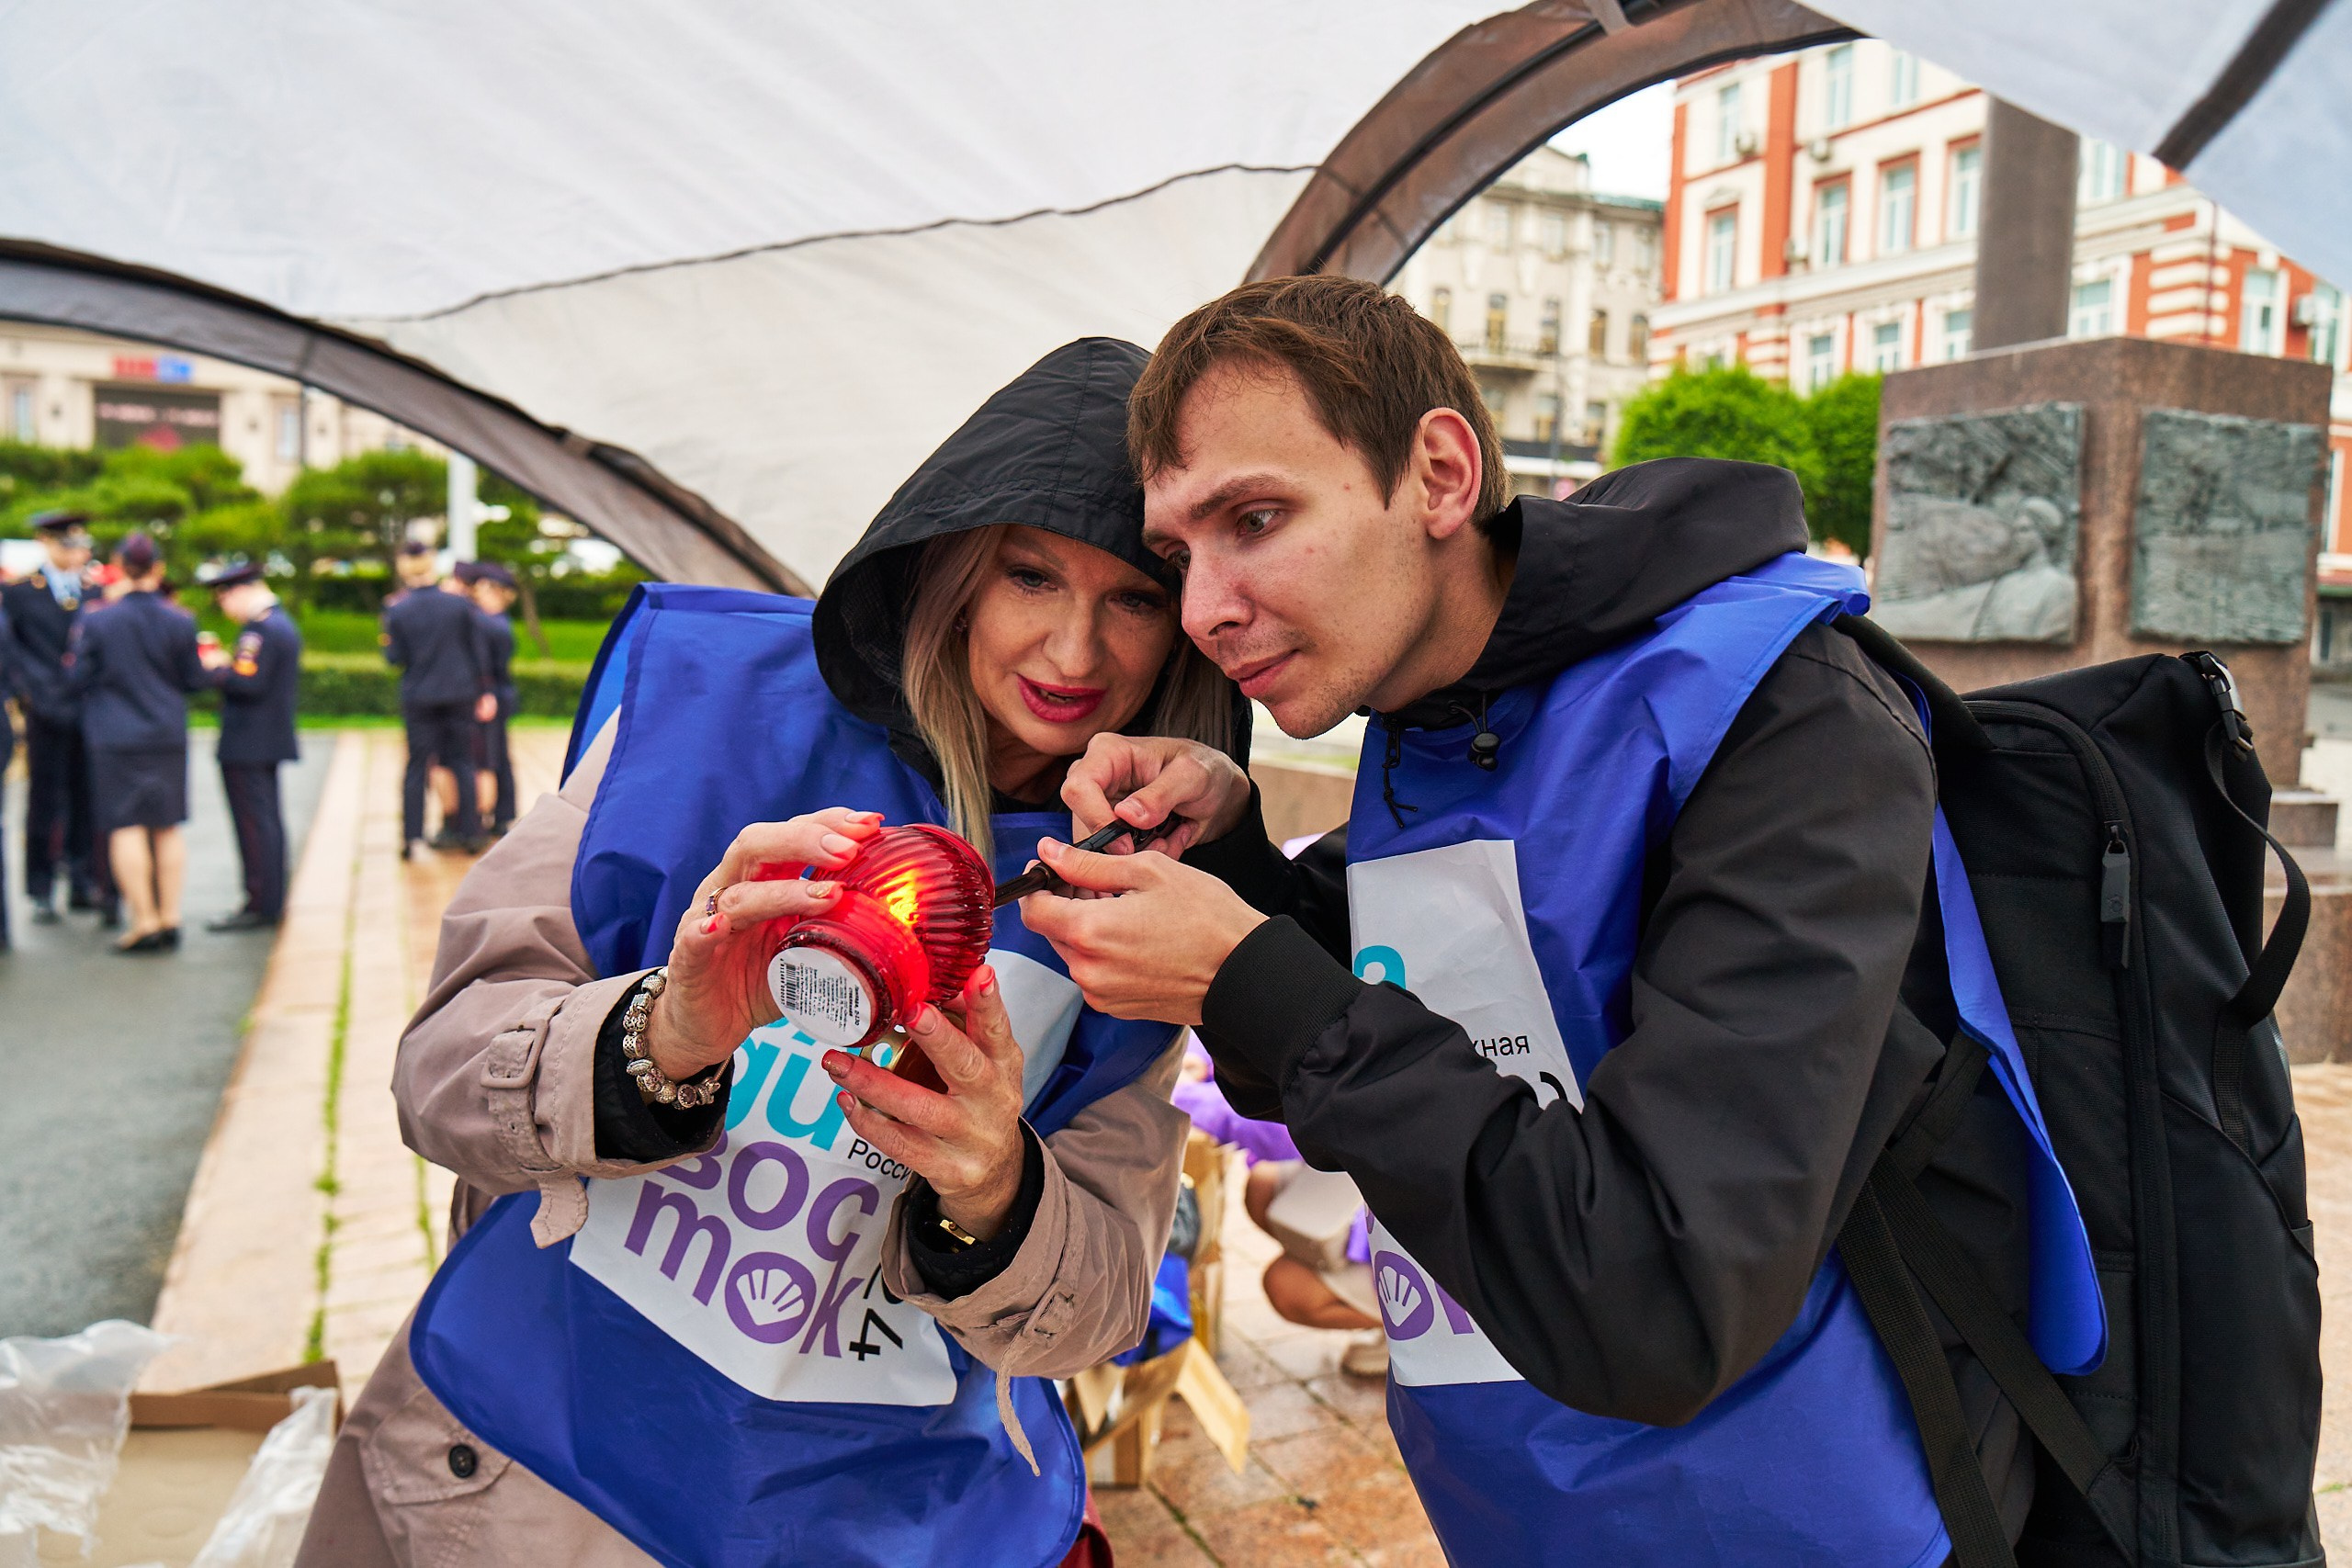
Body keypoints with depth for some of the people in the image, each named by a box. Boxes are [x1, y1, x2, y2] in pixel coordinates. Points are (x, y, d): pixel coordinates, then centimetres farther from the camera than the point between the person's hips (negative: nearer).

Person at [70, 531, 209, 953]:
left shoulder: (96, 621, -8)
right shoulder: (180, 621, -3)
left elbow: (78, 680, -3)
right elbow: (194, 680, 3)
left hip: (115, 739, -2)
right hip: (168, 736, 3)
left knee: (126, 827, 1)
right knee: (167, 827, 10)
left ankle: (144, 922, 1)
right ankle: (170, 919, 12)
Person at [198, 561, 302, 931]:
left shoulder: (259, 630, -17)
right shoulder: (283, 624, 15)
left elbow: (249, 683, -25)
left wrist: (217, 669, -9)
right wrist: (230, 664, 13)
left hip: (246, 746, -10)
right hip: (271, 741, 10)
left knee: (253, 821, -6)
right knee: (268, 818, 14)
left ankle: (260, 907, -2)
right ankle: (272, 902, 21)